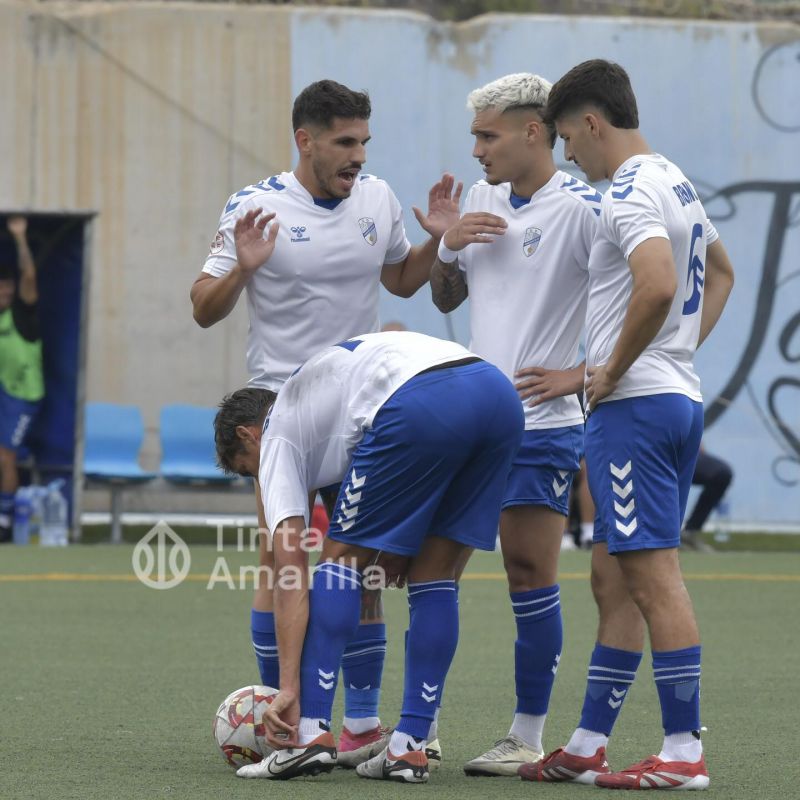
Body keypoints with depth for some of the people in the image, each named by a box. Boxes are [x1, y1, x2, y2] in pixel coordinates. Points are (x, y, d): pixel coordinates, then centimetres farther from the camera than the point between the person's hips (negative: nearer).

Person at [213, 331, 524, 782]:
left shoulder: (276, 438, 19)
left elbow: (291, 576, 11)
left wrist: (289, 689, 7)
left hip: (422, 406, -7)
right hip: (499, 393, 7)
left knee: (343, 557, 11)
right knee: (434, 578, 17)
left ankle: (311, 734, 4)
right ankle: (410, 749, 14)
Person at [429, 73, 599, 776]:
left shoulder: (582, 209, -10)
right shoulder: (482, 200, 12)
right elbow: (446, 298, 22)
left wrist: (579, 375, -14)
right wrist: (447, 245, 2)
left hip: (541, 422, -7)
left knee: (531, 577, -3)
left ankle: (528, 737, 6)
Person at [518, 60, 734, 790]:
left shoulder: (631, 195, -14)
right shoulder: (676, 184, 17)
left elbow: (657, 286, -31)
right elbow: (720, 273, 33)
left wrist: (615, 370, -19)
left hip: (634, 404, -10)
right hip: (679, 395, 10)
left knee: (653, 576, -9)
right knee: (614, 579, 12)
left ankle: (684, 752, -8)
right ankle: (588, 747, 16)